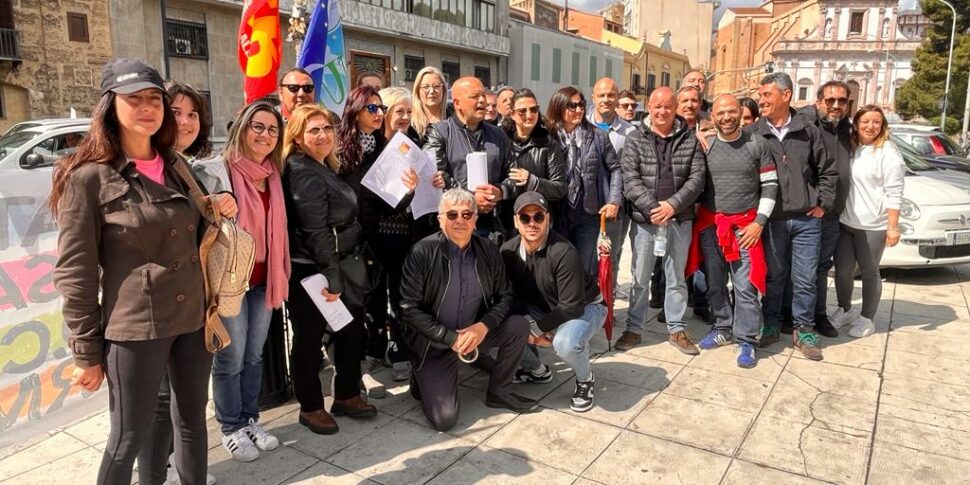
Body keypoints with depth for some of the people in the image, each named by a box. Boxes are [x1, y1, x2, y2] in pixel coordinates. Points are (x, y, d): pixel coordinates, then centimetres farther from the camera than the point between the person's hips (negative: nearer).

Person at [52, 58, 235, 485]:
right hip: (134, 327, -6)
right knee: (130, 437, 8)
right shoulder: (89, 176, -9)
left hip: (193, 318, 6)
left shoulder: (176, 167, 10)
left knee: (193, 421, 17)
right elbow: (74, 271, -9)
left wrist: (217, 211, 2)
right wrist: (87, 352, -8)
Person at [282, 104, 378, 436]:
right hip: (311, 272, -9)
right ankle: (311, 407, 20)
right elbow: (315, 232, -23)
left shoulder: (326, 167, 13)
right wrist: (332, 278, -22)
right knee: (309, 338, 5)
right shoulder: (303, 173, -17)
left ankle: (346, 396, 28)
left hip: (334, 265, 10)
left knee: (351, 330, 14)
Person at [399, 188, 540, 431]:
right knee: (444, 418, -15)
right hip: (434, 343, -4)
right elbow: (409, 309, -17)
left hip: (475, 333, 4)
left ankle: (499, 392, 5)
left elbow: (504, 296, 2)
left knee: (519, 326, -18)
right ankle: (424, 379, 20)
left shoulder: (488, 250, -5)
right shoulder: (422, 252, -17)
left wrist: (483, 326, -18)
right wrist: (451, 339, -21)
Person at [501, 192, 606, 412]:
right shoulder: (508, 250, -15)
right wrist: (528, 324, -18)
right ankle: (535, 369, 16)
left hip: (585, 306, -6)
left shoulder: (564, 252, -31)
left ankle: (585, 380, 1)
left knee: (565, 343, -36)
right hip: (542, 308, 6)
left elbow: (572, 306, -27)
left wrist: (539, 327, -20)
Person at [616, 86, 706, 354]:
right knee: (640, 279, 9)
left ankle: (677, 329, 26)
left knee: (677, 278, 13)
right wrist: (652, 208, -19)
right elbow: (630, 180, -9)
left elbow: (697, 179, -3)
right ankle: (633, 328, 22)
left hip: (679, 221, 1)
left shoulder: (690, 140, 3)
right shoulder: (636, 140, 0)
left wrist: (672, 205, -16)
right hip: (645, 220, -1)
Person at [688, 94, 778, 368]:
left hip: (745, 225, -2)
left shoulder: (757, 144, 0)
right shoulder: (704, 145, 3)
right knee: (714, 284, 12)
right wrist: (697, 219, 2)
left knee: (746, 286, -2)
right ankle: (723, 328, 29)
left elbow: (770, 186, 0)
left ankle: (746, 341, 9)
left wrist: (759, 222, -6)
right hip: (709, 225, 2)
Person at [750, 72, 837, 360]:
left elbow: (827, 171, 11)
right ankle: (770, 325, 26)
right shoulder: (753, 134, -2)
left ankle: (804, 331, 20)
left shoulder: (807, 131, 3)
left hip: (806, 220, 1)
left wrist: (823, 204, 4)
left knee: (805, 279, 6)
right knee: (773, 276, 11)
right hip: (771, 220, -1)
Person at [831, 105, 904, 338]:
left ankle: (866, 319, 21)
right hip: (844, 222, 5)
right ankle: (844, 310, 29)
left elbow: (894, 194, -10)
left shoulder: (888, 153, -8)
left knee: (869, 273, 8)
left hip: (872, 226, -4)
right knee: (842, 270, 9)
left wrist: (893, 227, -13)